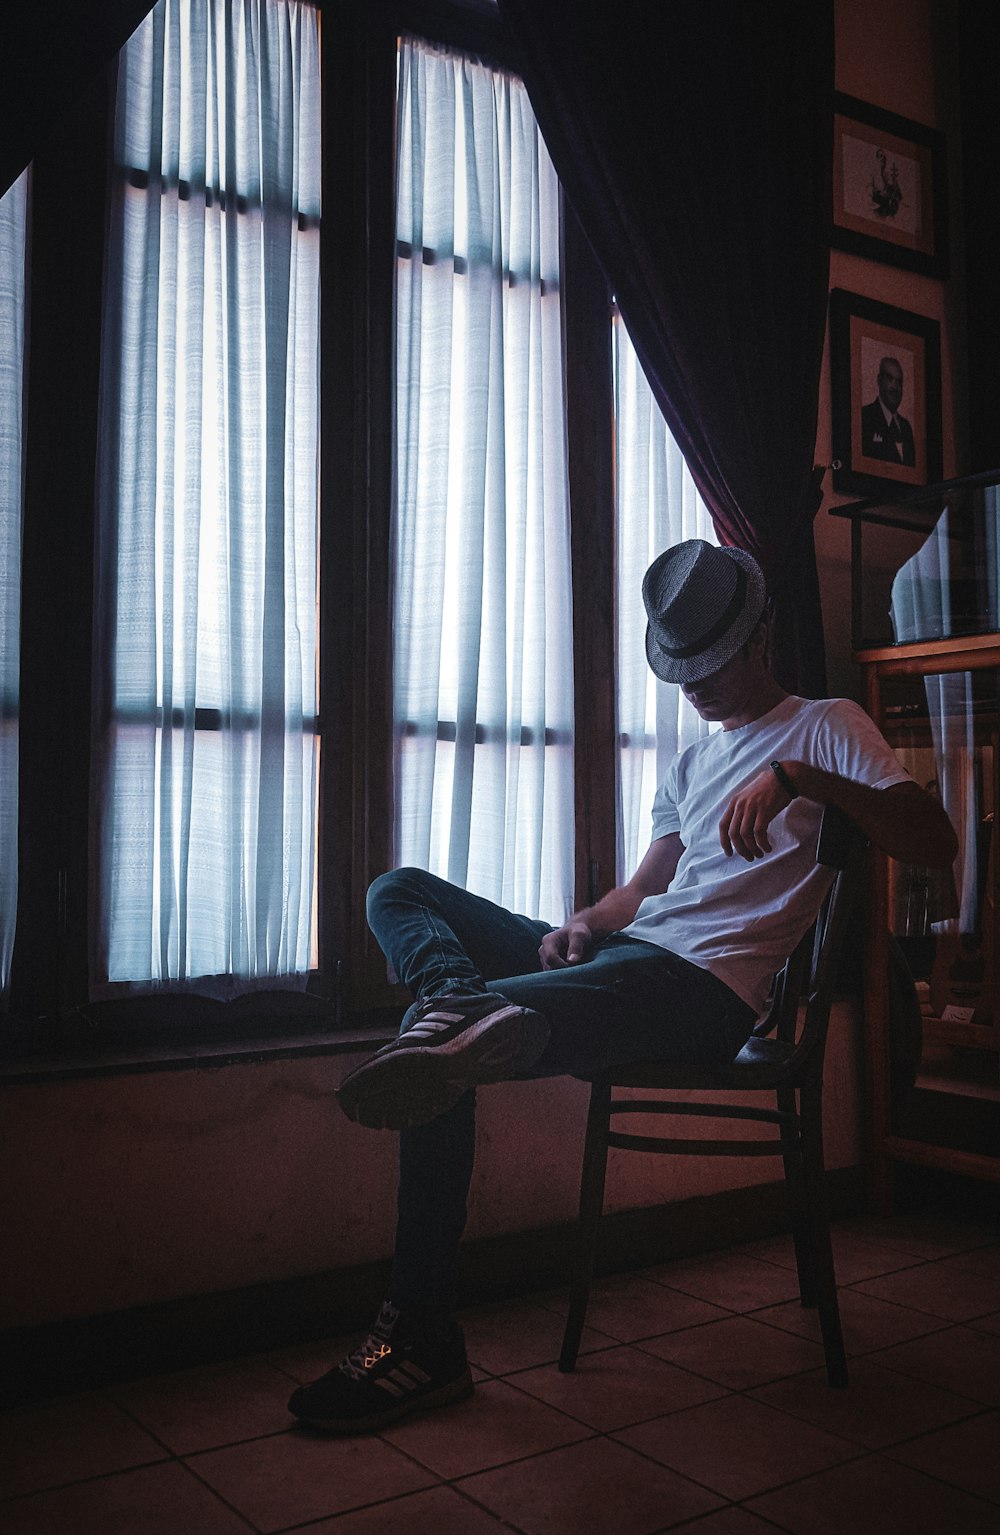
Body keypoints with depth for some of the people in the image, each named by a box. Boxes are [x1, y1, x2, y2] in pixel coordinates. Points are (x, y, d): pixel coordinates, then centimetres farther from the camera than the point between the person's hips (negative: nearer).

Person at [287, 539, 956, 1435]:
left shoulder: (825, 728, 7)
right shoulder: (692, 764, 30)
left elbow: (935, 843, -9)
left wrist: (800, 777, -23)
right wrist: (584, 922, 4)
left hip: (707, 988, -9)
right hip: (624, 955, 9)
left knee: (446, 1052, -27)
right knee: (399, 892, 1)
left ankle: (424, 1344, -24)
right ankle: (468, 1004, -32)